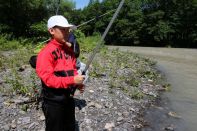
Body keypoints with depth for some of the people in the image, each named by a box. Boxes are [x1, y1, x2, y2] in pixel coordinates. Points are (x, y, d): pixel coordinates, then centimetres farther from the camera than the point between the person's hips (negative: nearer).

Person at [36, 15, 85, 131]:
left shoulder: (69, 50, 3)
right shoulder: (46, 52, -20)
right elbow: (48, 79, -24)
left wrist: (78, 83, -6)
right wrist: (73, 80, -28)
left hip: (69, 98, 7)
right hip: (54, 101, -7)